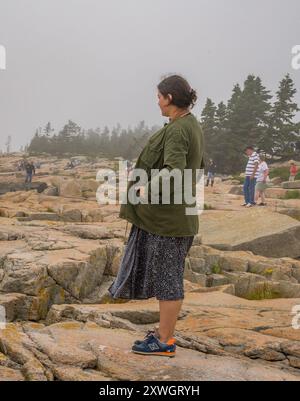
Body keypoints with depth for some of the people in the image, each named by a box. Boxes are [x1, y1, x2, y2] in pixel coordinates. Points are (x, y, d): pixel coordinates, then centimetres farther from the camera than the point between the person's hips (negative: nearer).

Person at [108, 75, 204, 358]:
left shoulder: (176, 130, -19)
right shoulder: (192, 125, 10)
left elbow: (173, 171, -33)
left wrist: (147, 188, -39)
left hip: (167, 215, -10)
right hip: (177, 212, 10)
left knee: (167, 276, 0)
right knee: (167, 274, 18)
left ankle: (164, 342, 13)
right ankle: (165, 331, 29)